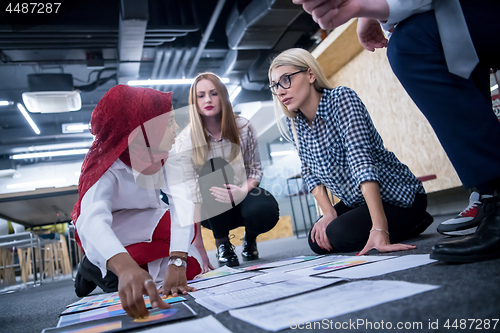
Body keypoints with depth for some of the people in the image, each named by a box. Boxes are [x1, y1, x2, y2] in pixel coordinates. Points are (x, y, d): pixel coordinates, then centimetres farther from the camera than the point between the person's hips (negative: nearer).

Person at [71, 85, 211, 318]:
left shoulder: (167, 160, -17)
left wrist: (177, 263, -48)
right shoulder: (107, 168, -31)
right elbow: (92, 222, -49)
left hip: (152, 235, 6)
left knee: (192, 266, -14)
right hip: (111, 245, -5)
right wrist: (127, 268, -69)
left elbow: (181, 202, -32)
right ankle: (96, 270, -1)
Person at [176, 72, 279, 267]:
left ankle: (250, 237, 9)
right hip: (213, 211, -1)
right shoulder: (185, 141, -15)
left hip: (242, 195, 1)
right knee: (213, 166, -31)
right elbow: (192, 193, -17)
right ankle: (222, 243, -11)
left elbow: (255, 169, -2)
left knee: (266, 211, -33)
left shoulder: (243, 128, -9)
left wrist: (243, 190, -26)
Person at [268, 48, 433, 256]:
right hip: (357, 201, 8)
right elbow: (310, 172, 4)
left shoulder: (341, 98, -23)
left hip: (398, 198, -8)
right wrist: (328, 212, -13)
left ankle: (414, 223, 0)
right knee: (318, 242, -2)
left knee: (339, 235, -25)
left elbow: (360, 159, -34)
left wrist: (379, 229, -41)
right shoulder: (296, 124, -2)